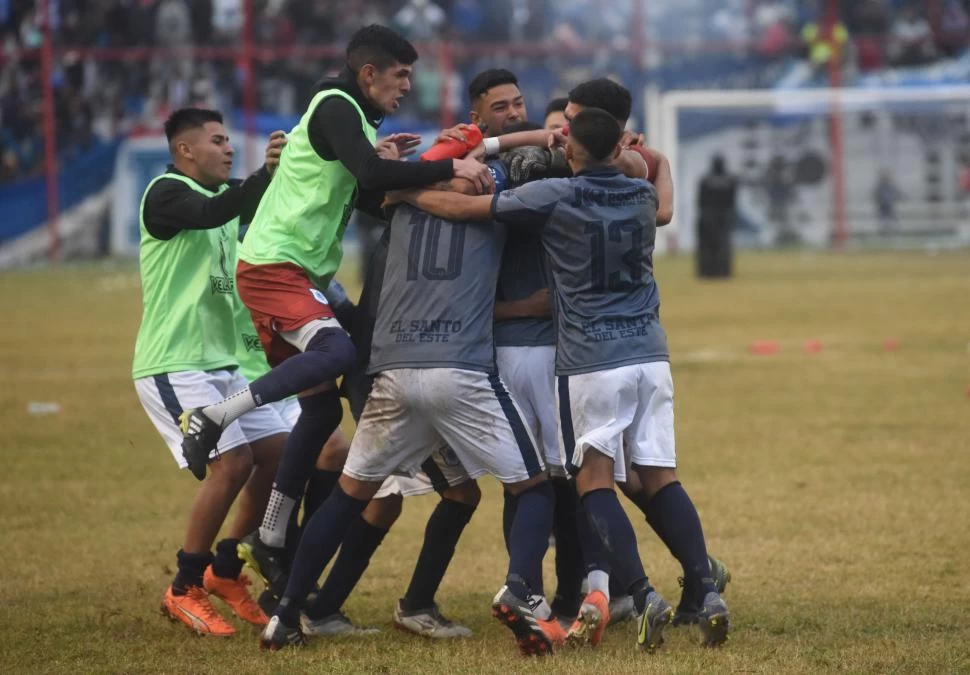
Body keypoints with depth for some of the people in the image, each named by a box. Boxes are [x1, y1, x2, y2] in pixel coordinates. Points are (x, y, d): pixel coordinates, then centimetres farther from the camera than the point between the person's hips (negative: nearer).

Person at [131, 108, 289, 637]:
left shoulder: (226, 194, 14)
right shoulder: (167, 193, -11)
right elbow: (212, 214, -31)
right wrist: (266, 173, -41)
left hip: (221, 364, 9)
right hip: (172, 367, -9)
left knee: (280, 452, 4)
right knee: (233, 461, -19)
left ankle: (225, 572, 17)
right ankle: (184, 591, -7)